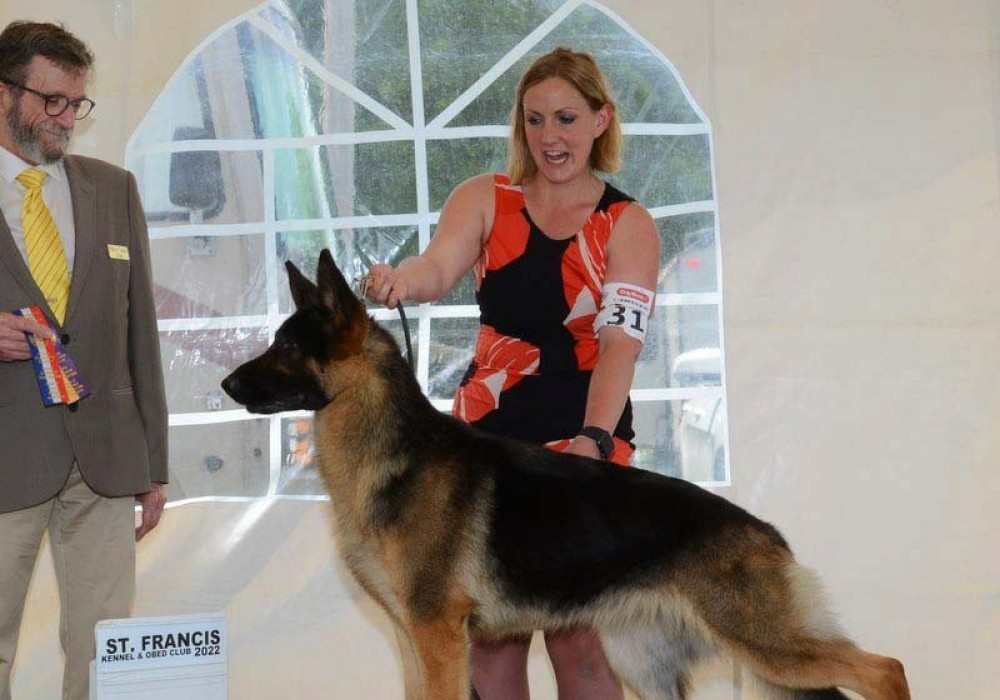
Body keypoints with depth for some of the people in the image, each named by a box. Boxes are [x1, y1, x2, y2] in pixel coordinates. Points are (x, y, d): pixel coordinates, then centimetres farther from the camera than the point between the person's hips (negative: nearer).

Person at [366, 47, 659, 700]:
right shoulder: (484, 199, 5)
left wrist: (594, 439, -30)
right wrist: (401, 280, -38)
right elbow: (439, 265, -14)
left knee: (577, 638, -3)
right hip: (487, 429, 2)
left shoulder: (629, 225, -1)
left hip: (583, 436, -2)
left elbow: (620, 341, -14)